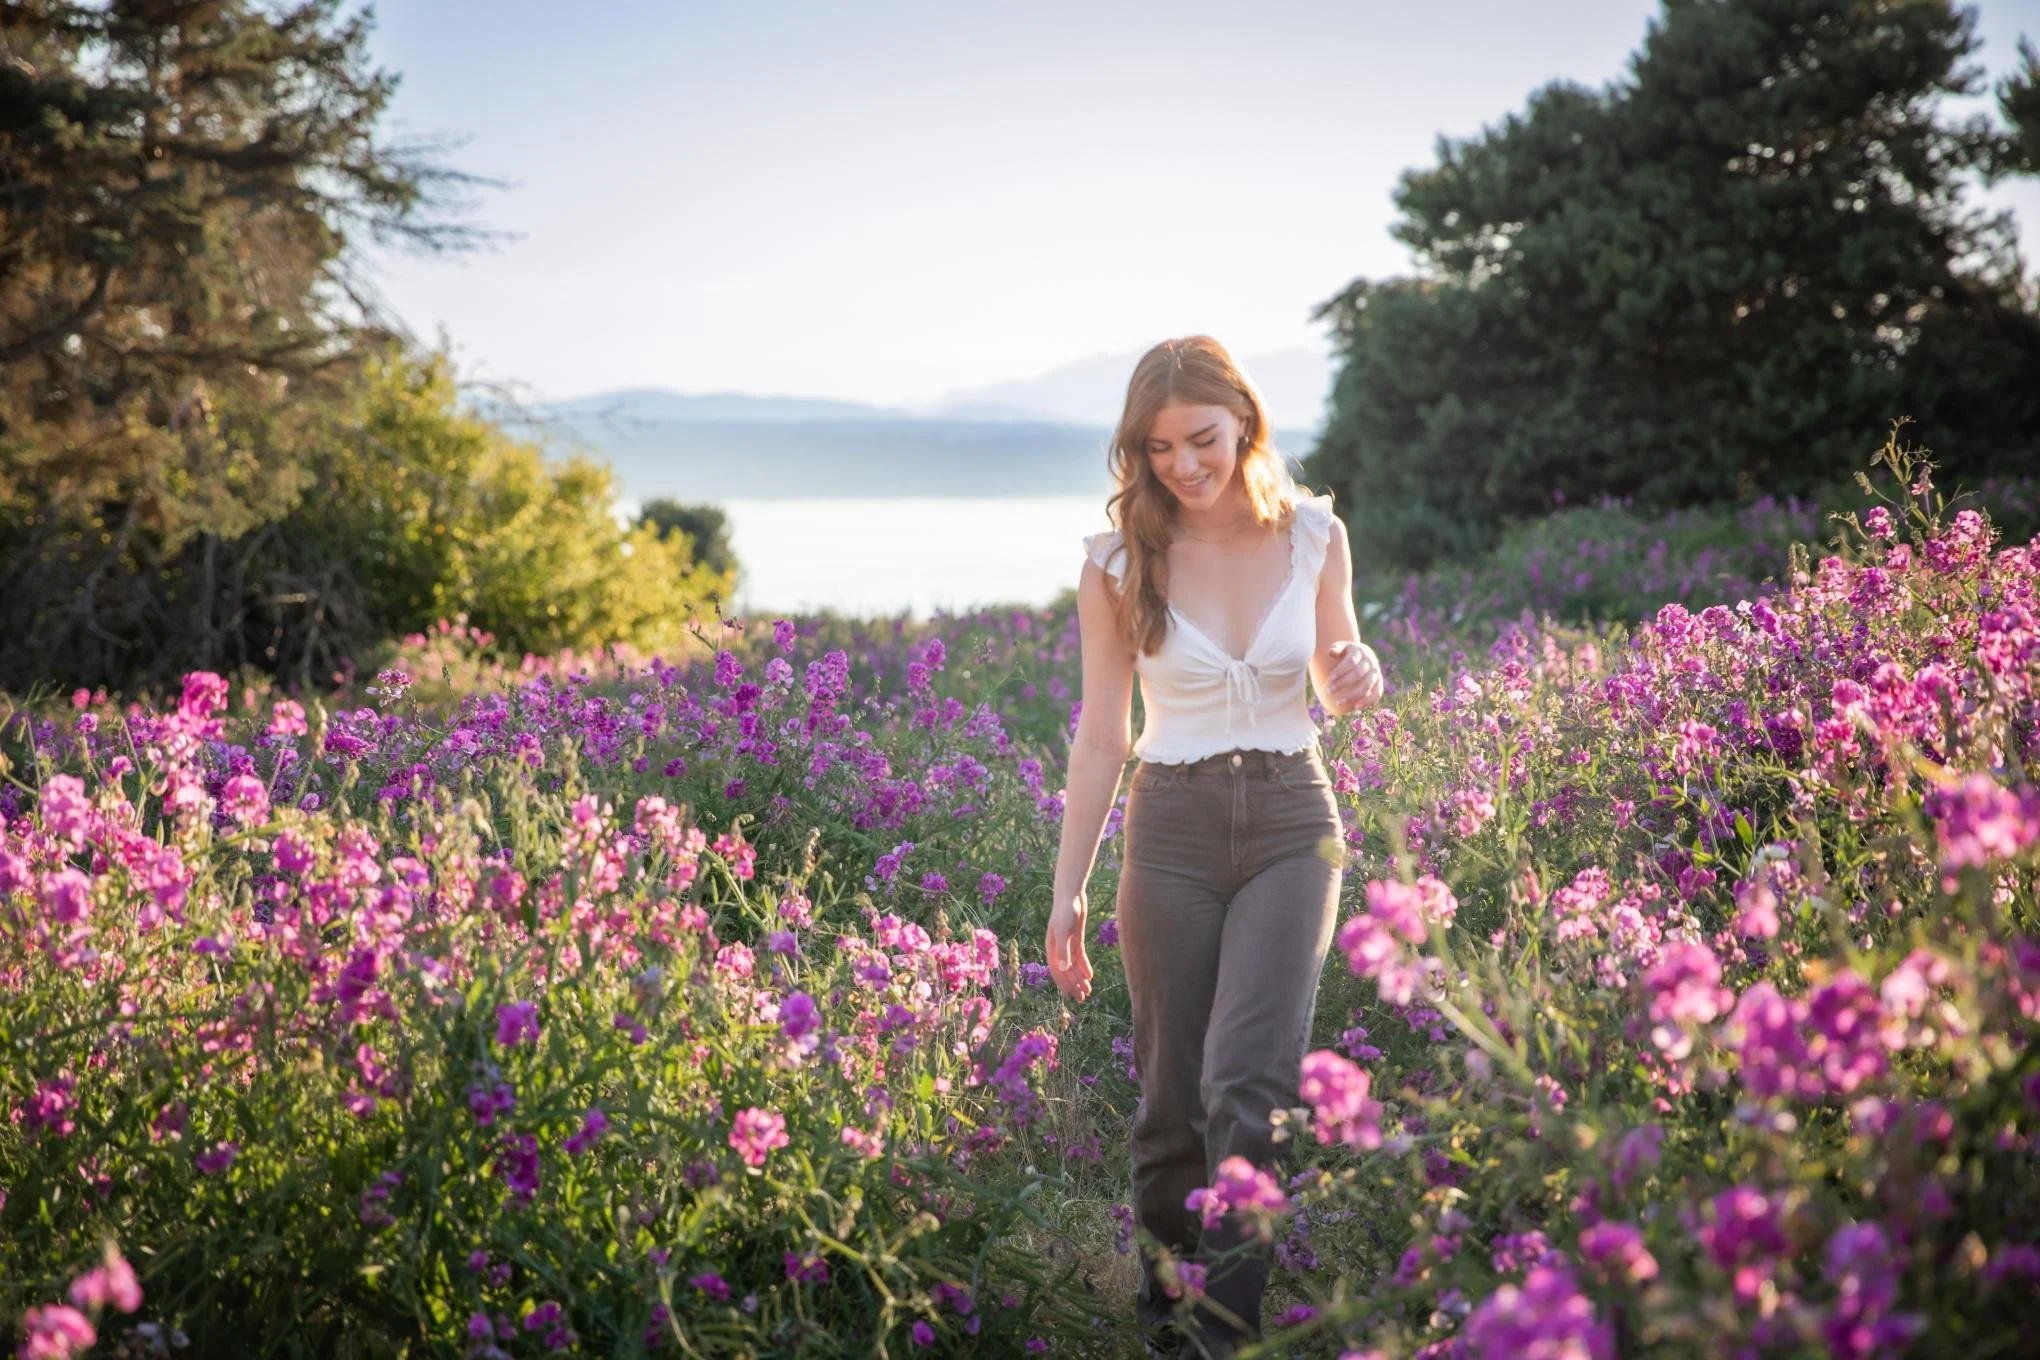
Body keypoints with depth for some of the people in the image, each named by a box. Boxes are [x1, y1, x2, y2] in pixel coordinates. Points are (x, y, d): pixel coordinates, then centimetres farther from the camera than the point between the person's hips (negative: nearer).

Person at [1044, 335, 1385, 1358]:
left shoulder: (1314, 536, -1)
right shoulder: (1118, 562, -4)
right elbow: (1101, 736, 0)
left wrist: (1359, 677, -10)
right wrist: (1067, 891, -1)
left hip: (1292, 822, 0)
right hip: (1172, 827, 0)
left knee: (1249, 1080, -16)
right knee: (1173, 1093, 6)